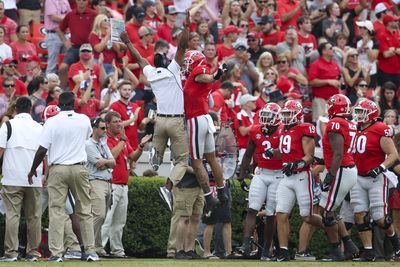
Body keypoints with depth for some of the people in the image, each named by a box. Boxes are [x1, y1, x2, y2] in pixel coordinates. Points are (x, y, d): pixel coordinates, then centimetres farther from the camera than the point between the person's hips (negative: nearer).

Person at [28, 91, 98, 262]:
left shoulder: (52, 122, -7)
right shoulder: (84, 120, 2)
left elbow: (42, 150, -9)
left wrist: (33, 169, 5)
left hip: (57, 169, -2)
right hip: (79, 169, 2)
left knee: (56, 211, -2)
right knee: (85, 211, 9)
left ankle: (56, 253, -9)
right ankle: (90, 251, 8)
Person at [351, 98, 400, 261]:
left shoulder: (381, 130, -11)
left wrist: (381, 167, -25)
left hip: (376, 179, -6)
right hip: (358, 179, 6)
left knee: (379, 217, -6)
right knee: (360, 216, -3)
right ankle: (368, 252, 1)